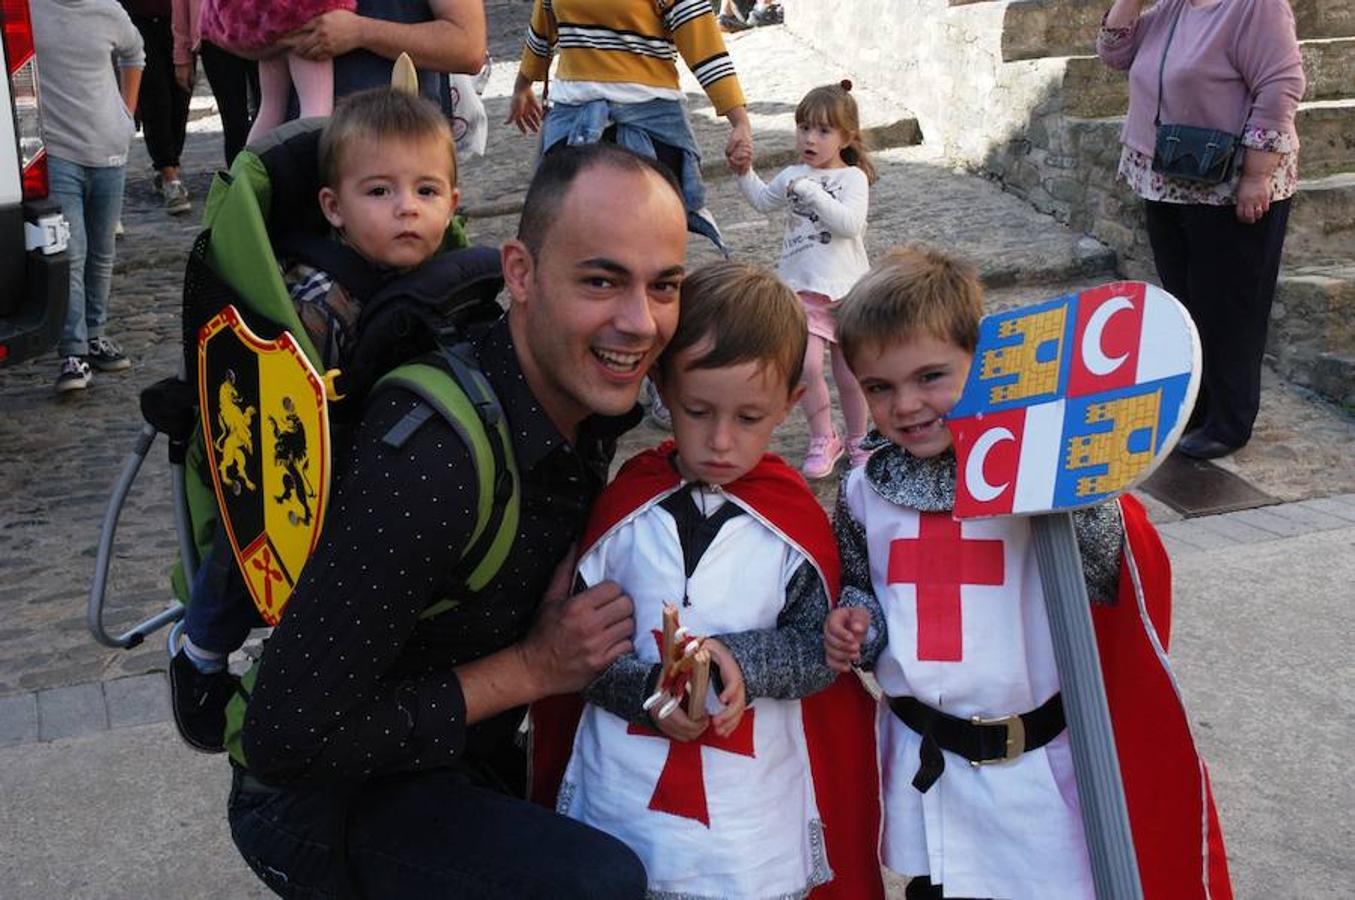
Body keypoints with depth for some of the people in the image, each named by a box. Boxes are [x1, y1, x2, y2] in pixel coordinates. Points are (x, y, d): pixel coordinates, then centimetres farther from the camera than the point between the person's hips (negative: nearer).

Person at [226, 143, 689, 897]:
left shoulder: (592, 399, -9)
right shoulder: (429, 462, -32)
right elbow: (287, 736, -28)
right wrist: (529, 670, -24)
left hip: (463, 757, 7)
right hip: (329, 794, -7)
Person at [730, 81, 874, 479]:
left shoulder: (852, 177, -5)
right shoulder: (793, 175, 9)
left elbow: (849, 223, -22)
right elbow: (764, 200, 30)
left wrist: (812, 192, -23)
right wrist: (745, 173, 17)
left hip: (846, 288, -2)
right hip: (803, 288, 3)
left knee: (849, 372, 8)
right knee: (807, 365, -15)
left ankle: (857, 439, 28)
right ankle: (823, 439, 2)